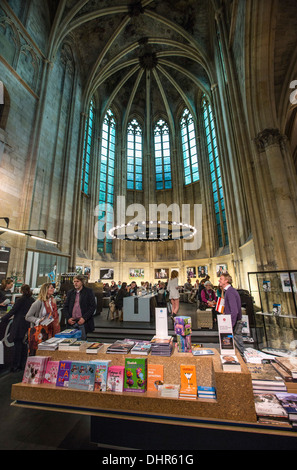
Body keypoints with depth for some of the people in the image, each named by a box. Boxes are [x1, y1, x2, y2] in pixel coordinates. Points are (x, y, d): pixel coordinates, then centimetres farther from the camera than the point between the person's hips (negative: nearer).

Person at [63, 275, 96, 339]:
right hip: (72, 322, 3)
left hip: (83, 322, -3)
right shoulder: (70, 292, 11)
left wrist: (84, 318, -14)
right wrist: (68, 318, -2)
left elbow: (93, 307, -6)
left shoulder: (89, 292, -2)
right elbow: (65, 307, 12)